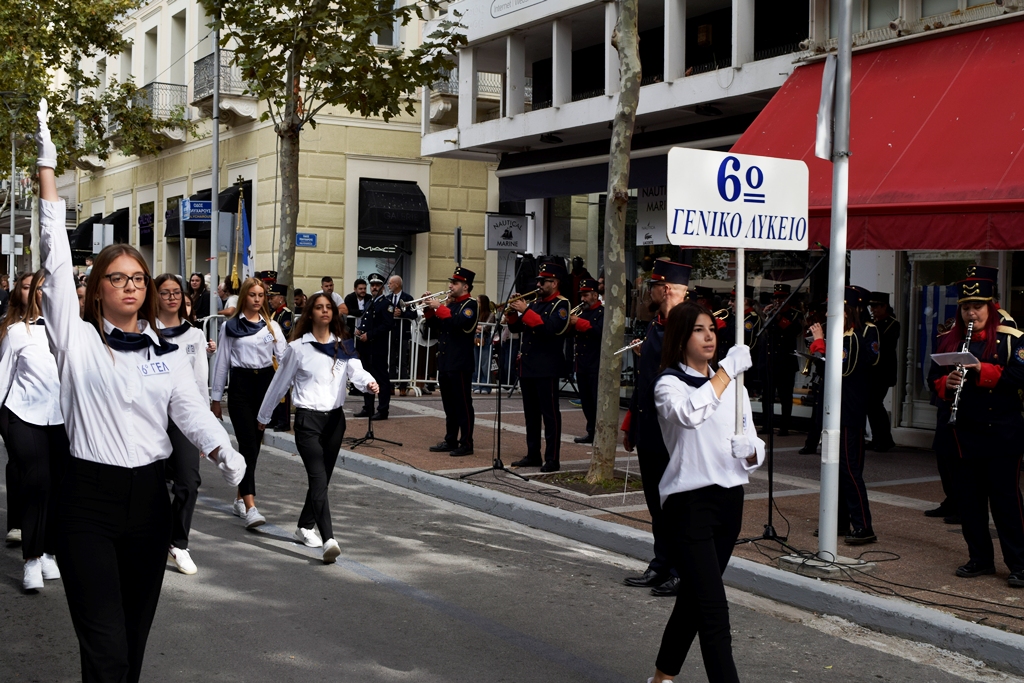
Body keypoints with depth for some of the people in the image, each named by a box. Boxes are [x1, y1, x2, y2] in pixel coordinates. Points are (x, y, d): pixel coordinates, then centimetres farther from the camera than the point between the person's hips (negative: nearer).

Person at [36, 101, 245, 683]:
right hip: (89, 498, -3)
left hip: (149, 497, 4)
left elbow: (192, 410, -3)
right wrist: (47, 166, -7)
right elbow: (57, 260, -5)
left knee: (136, 636, 14)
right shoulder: (77, 340, -1)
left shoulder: (166, 352, 8)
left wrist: (228, 455, -24)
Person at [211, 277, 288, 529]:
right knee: (248, 443, -13)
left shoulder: (271, 326, 11)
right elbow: (222, 362, 6)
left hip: (265, 383, 3)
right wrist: (215, 398, 5)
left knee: (255, 443, 9)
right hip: (241, 385, -3)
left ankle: (241, 498, 24)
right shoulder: (230, 326, 5)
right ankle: (250, 507, -20)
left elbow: (284, 356, 0)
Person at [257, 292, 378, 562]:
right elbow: (280, 384, 7)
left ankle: (305, 527, 31)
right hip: (308, 419, -5)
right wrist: (263, 416, 13)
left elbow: (356, 370, -9)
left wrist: (368, 382, -32)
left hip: (335, 418, 5)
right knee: (319, 480, -16)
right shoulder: (298, 348, -1)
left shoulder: (344, 346, 9)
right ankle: (329, 539, -27)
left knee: (322, 479, 13)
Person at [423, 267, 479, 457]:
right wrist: (429, 309, 3)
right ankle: (450, 441, 20)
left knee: (463, 405, -3)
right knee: (449, 405, 13)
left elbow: (457, 323, -25)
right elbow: (436, 328, 16)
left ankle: (466, 444, 2)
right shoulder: (450, 304, 16)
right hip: (445, 363, 8)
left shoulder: (470, 304, -8)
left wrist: (439, 307, -21)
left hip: (460, 364, -8)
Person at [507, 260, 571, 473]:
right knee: (531, 413, 12)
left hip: (547, 368, -8)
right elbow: (515, 328, 15)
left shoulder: (561, 304, -6)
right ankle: (533, 455, 19)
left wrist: (525, 310, -22)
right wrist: (513, 312, -4)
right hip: (527, 366, 8)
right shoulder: (535, 302, 15)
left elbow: (550, 328, -23)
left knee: (550, 414, -4)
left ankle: (552, 459, -1)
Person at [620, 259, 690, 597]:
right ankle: (661, 567, 26)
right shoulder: (655, 326, 15)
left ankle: (683, 573, 10)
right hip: (650, 433, 9)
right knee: (657, 503, 15)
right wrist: (630, 424, 21)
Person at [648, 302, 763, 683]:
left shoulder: (732, 386, 14)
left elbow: (754, 447, 11)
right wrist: (727, 369, -28)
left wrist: (748, 451, -12)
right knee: (714, 609, -13)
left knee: (694, 597, 18)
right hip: (689, 502, -6)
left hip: (729, 500, 7)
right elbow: (688, 412, -31)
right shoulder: (669, 383, -6)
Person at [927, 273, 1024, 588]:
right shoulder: (950, 341, 10)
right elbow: (934, 377, 9)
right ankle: (980, 558, 21)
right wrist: (946, 384, -13)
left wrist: (982, 370, -25)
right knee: (968, 499, 9)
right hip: (962, 434, 5)